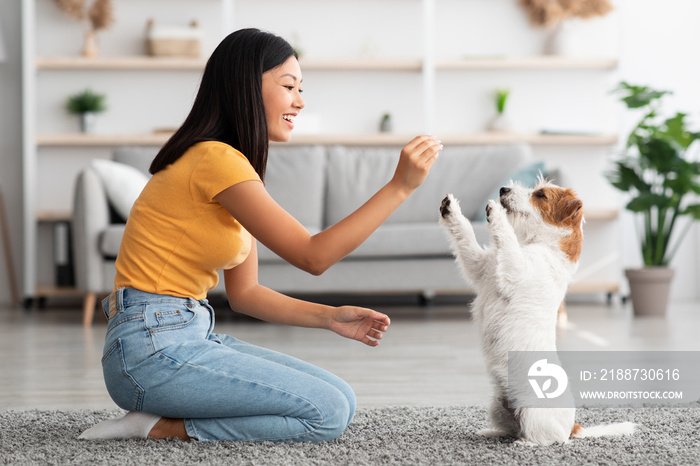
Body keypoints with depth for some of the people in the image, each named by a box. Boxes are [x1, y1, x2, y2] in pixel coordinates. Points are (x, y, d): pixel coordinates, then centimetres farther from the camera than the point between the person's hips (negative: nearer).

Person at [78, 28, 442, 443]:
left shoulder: (238, 165, 17)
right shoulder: (215, 159, -15)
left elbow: (244, 292, 17)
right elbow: (312, 256, -18)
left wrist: (330, 317, 5)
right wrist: (399, 187, -18)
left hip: (191, 337, 10)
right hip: (153, 348, -10)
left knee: (339, 399, 4)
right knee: (327, 413, -13)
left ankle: (165, 423, 4)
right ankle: (160, 428, -7)